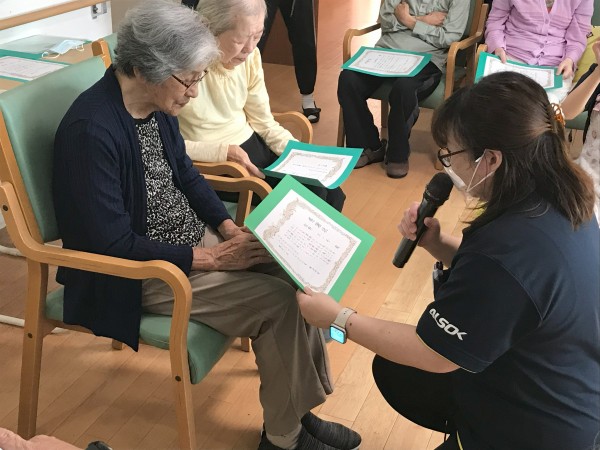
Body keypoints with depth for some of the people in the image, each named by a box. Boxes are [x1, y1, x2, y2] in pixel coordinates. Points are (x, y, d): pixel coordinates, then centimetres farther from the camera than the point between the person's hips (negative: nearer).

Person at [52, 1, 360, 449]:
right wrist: (211, 256, -21)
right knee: (277, 302, -17)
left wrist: (229, 227, -2)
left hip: (191, 238, 8)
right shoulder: (91, 130, -27)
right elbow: (113, 245, -25)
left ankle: (300, 409, 9)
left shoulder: (157, 103, -1)